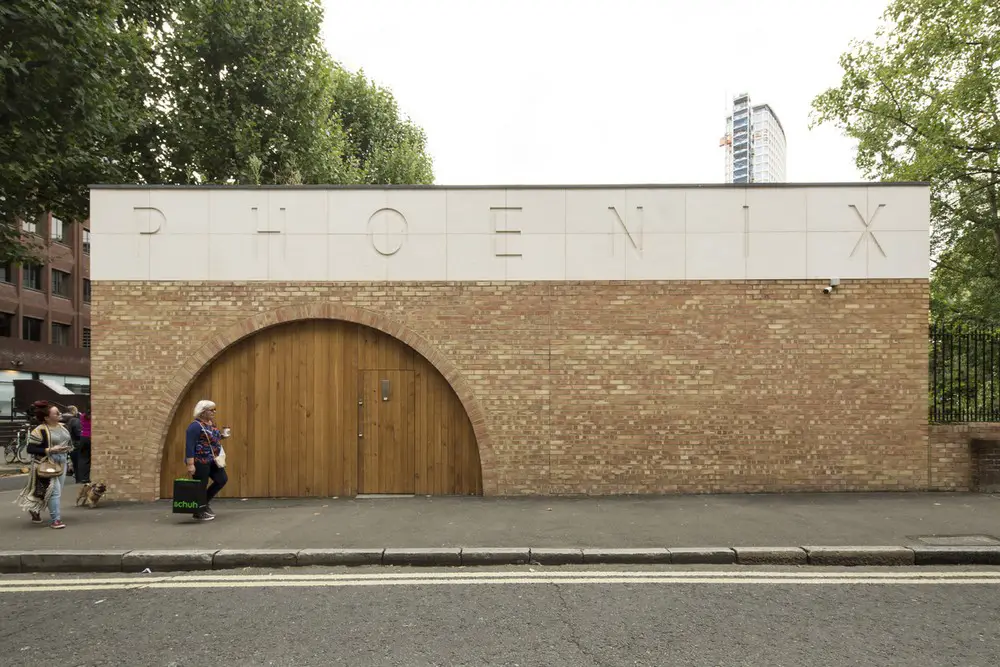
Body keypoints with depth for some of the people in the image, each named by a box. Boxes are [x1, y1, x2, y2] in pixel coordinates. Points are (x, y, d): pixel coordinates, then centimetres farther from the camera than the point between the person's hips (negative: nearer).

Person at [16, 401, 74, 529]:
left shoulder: (62, 427, 7)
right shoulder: (40, 430, -16)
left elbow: (69, 442, 21)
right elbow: (30, 449, -16)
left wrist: (69, 447, 0)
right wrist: (49, 450, -24)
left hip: (61, 463, 8)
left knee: (58, 492, 15)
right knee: (55, 491, -12)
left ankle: (35, 510, 38)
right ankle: (55, 520, -4)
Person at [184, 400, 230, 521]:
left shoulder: (211, 423, 12)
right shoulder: (195, 426, -16)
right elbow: (189, 446, -20)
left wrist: (222, 436, 8)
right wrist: (190, 464, -24)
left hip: (212, 460, 9)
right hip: (200, 461, -9)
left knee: (222, 479, 9)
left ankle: (205, 502, 23)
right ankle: (198, 513, 13)